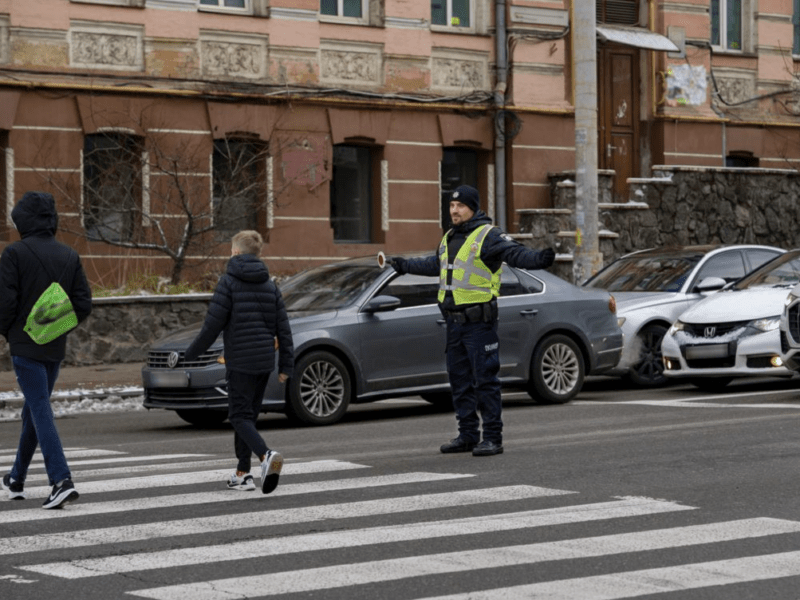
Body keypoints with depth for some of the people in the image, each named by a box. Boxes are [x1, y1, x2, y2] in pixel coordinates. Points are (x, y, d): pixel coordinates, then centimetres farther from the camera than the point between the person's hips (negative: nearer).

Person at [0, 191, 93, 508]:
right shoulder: (69, 256, 6)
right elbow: (83, 304, 3)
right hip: (56, 347, 6)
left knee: (40, 411, -7)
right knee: (33, 410, 18)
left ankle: (61, 479, -19)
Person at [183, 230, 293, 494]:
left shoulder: (229, 281, -8)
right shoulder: (269, 284, 9)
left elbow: (213, 323, -11)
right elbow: (283, 327, 8)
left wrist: (192, 353, 1)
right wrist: (286, 364, 11)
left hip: (240, 361, -6)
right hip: (264, 360, 6)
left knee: (239, 416, -4)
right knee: (248, 414, 16)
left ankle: (266, 455, -29)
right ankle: (242, 474, 19)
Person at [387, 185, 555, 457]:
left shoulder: (488, 235, -9)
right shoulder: (449, 238, 16)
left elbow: (516, 253, -23)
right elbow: (435, 264, 34)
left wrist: (538, 258, -43)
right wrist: (404, 265, 43)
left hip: (479, 321, -8)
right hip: (454, 321, 8)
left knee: (485, 379, -6)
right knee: (459, 379, 12)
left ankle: (493, 437, -2)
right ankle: (467, 435, 21)